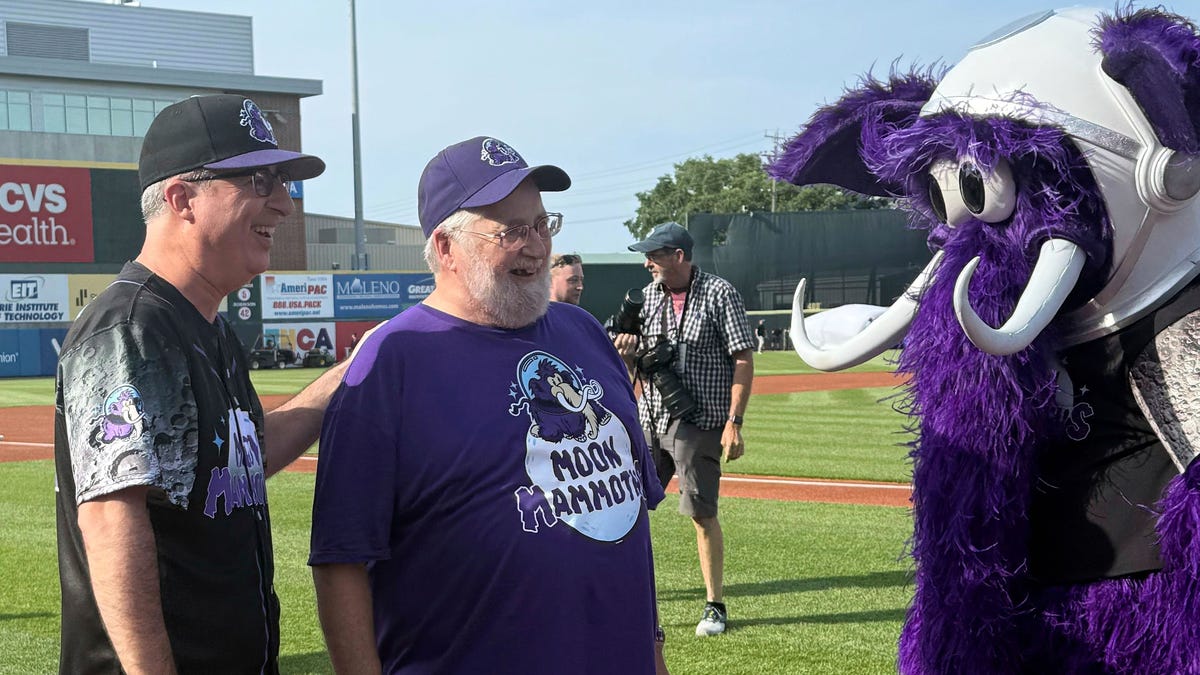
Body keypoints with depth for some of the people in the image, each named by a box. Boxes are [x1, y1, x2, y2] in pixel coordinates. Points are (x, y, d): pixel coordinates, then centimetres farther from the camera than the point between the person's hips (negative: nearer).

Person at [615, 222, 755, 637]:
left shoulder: (718, 293, -7)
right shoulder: (647, 296, 11)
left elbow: (743, 359, -9)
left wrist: (734, 422, -16)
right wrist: (626, 353, -9)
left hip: (698, 423, -5)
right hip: (649, 421, 6)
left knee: (702, 514, -3)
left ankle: (715, 606, 10)